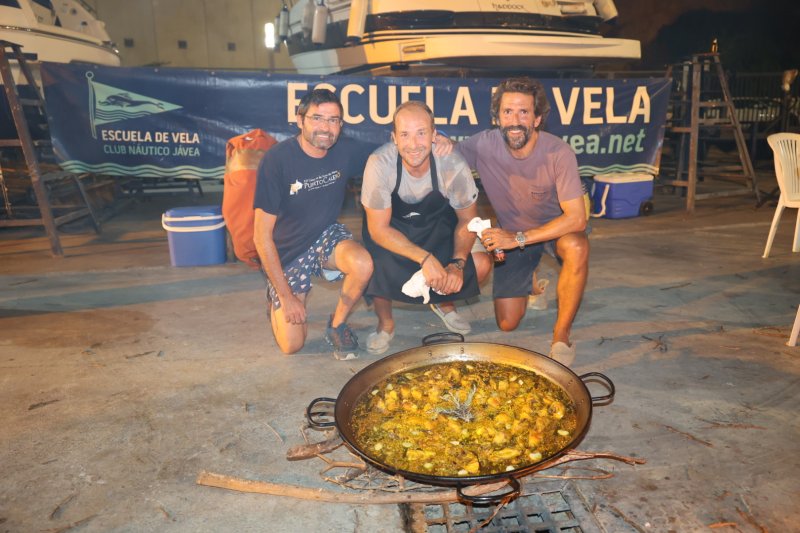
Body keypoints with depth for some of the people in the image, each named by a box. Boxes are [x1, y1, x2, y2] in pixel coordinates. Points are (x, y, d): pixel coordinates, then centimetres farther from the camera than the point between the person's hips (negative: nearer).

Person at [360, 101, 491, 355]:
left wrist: (458, 263, -28)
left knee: (481, 263, -18)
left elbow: (467, 219, -11)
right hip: (391, 225, -1)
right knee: (379, 265, -31)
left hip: (438, 224, 2)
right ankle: (385, 324, 3)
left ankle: (444, 303, 17)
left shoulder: (453, 166, -27)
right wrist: (426, 258, -36)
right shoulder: (379, 164, -31)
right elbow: (379, 229, -25)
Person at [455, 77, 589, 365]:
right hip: (512, 233, 2)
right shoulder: (485, 144, -20)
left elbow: (577, 219, -29)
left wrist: (519, 238, -35)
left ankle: (561, 335, -19)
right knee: (507, 324, -2)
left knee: (576, 248, -40)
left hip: (555, 227, -2)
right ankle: (533, 283, 33)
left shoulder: (559, 153, -26)